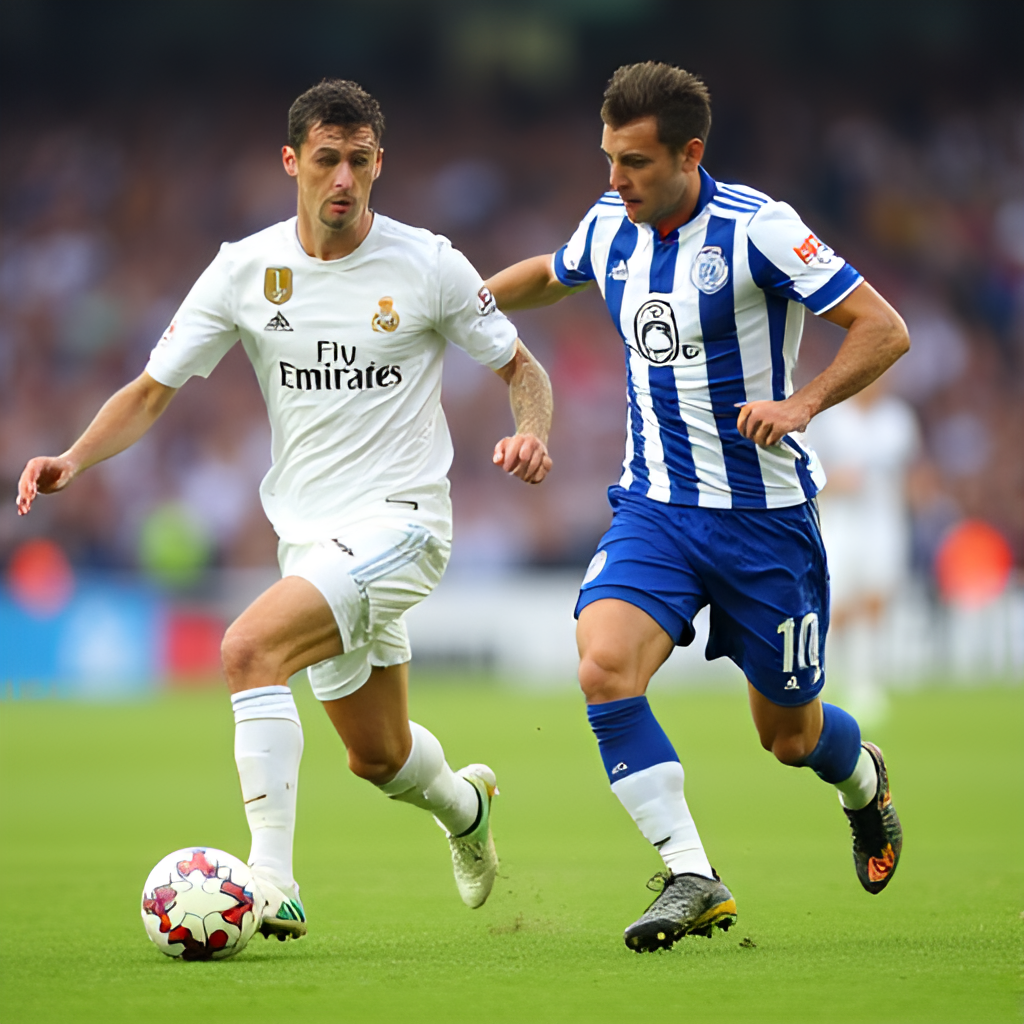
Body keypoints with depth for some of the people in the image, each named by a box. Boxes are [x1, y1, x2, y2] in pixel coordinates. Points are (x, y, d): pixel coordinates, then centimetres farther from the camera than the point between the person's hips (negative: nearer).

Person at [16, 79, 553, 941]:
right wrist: (72, 461, -14)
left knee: (250, 646, -29)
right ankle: (464, 803, 54)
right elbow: (152, 392, 4)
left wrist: (531, 434, -18)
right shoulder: (245, 270, 0)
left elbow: (521, 367, 4)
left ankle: (273, 884, -29)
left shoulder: (428, 264, -7)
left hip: (400, 521, -5)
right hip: (308, 535, 5)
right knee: (377, 756, 17)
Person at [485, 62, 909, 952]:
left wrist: (802, 404, -27)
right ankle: (691, 878, -19)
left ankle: (864, 782, 47)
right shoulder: (611, 228, 2)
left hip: (764, 511, -4)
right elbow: (548, 274, 27)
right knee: (604, 665, -24)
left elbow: (884, 329, -15)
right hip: (655, 506, 4)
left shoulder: (756, 228, -16)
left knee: (786, 731, 9)